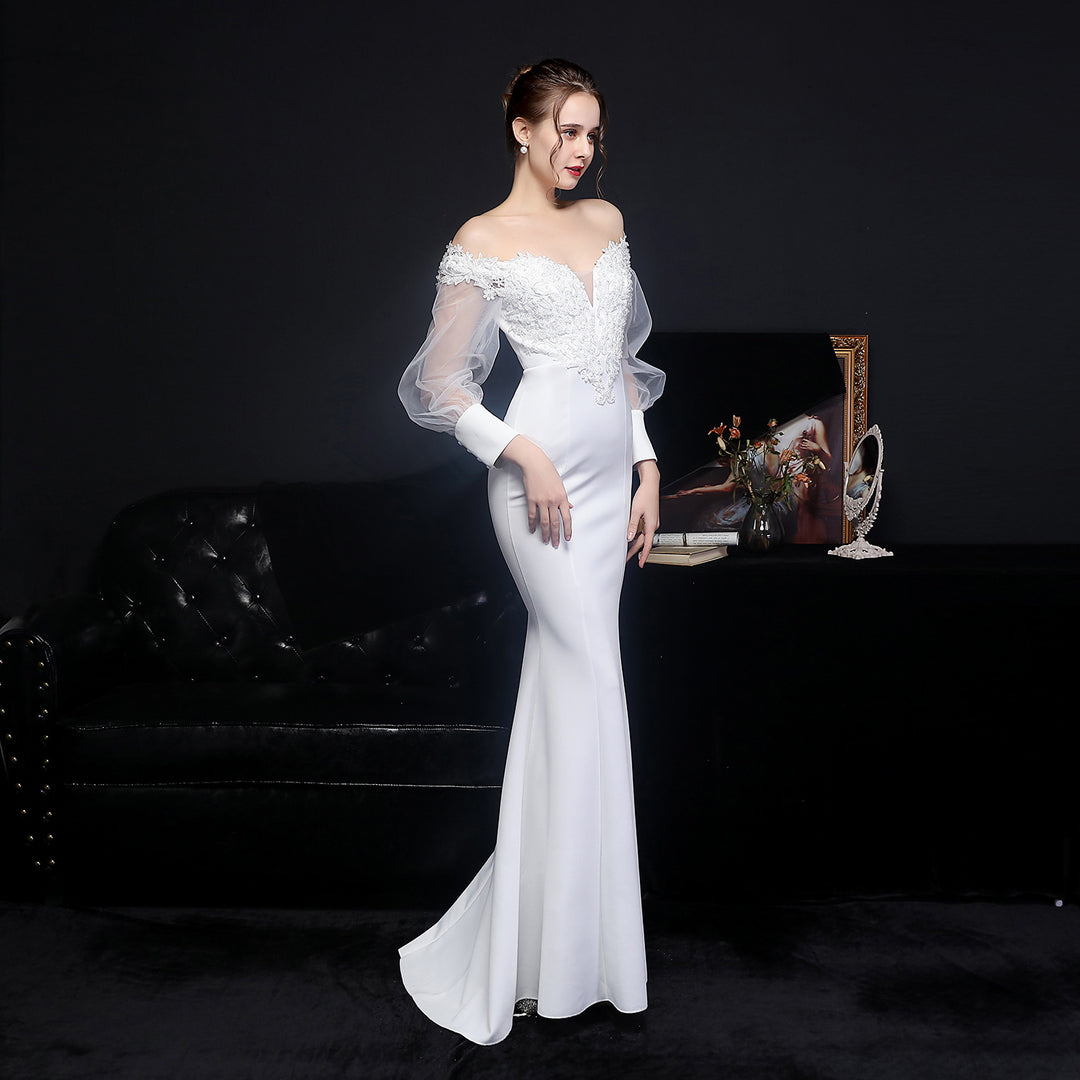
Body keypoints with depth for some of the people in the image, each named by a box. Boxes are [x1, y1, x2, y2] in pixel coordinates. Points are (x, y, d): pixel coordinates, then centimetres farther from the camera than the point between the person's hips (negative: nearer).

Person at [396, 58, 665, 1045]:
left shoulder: (606, 219, 17)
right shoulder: (482, 243, -2)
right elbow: (438, 384, -3)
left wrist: (646, 465, 12)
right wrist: (524, 454, -14)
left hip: (611, 471, 6)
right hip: (542, 472, -6)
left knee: (563, 684, 9)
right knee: (592, 681, -7)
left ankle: (527, 939, 22)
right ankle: (575, 956, 9)